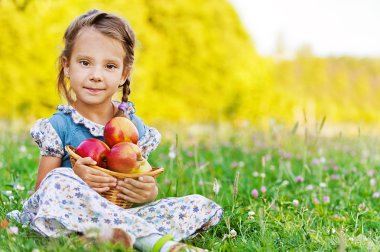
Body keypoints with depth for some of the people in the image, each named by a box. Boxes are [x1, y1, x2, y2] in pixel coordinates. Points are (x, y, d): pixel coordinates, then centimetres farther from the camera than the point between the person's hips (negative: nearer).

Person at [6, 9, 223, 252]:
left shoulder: (134, 127, 6)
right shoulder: (59, 126, -3)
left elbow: (147, 188, 10)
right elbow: (42, 189, -5)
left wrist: (149, 192, -15)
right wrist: (74, 177, -26)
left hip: (124, 213, 4)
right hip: (69, 216, -3)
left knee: (201, 206, -9)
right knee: (59, 181, -35)